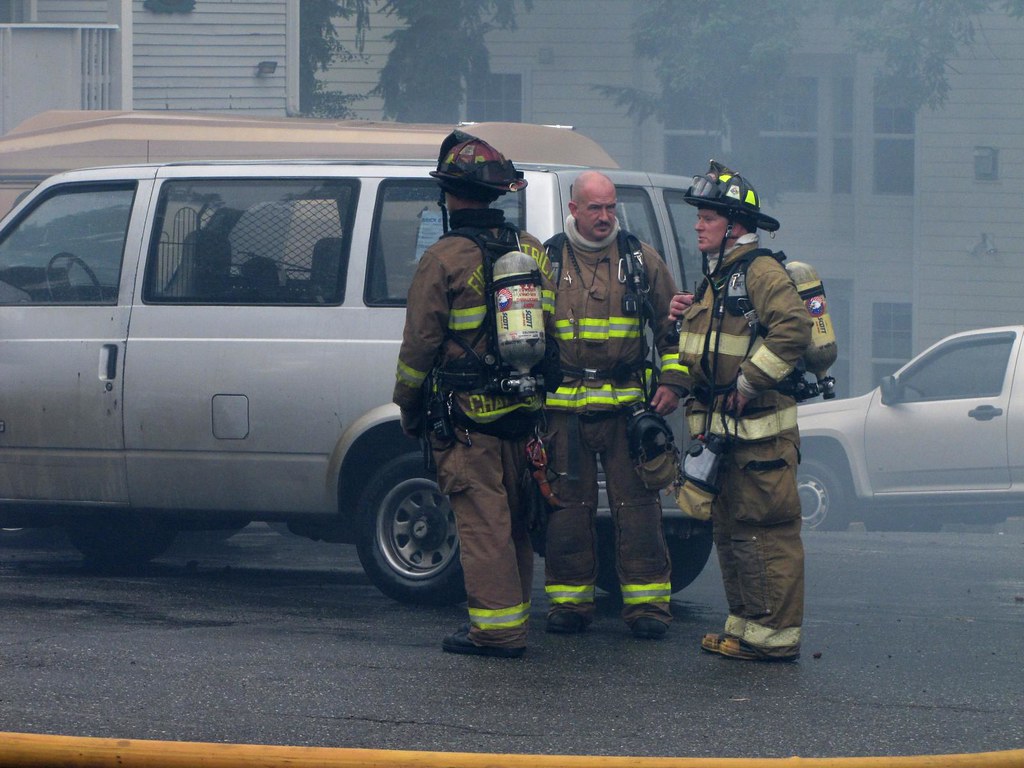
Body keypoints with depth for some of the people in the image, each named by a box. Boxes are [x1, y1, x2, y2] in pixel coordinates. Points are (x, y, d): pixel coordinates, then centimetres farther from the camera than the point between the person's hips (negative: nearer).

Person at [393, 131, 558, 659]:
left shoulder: (445, 259, -11)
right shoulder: (532, 251, 8)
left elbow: (419, 344, -9)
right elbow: (550, 330, 14)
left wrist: (407, 406, 3)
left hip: (467, 417, -6)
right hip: (523, 413, 6)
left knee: (482, 519, -5)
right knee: (512, 517, 15)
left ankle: (496, 629, -6)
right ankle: (516, 612, 22)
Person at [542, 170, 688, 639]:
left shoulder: (640, 260, 7)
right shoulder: (547, 261, 6)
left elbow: (672, 326, 13)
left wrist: (672, 382, 3)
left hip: (628, 405, 0)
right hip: (564, 409, 0)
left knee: (637, 504, -2)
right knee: (568, 506, 3)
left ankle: (647, 602, 2)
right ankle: (570, 600, 12)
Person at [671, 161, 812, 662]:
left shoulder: (759, 271, -11)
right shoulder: (715, 278, 20)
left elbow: (793, 327, -25)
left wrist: (749, 380, -21)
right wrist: (687, 318, 9)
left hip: (760, 431, -10)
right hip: (721, 431, 10)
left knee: (767, 531, -8)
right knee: (730, 530, 12)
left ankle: (774, 635, -6)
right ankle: (745, 625, 19)